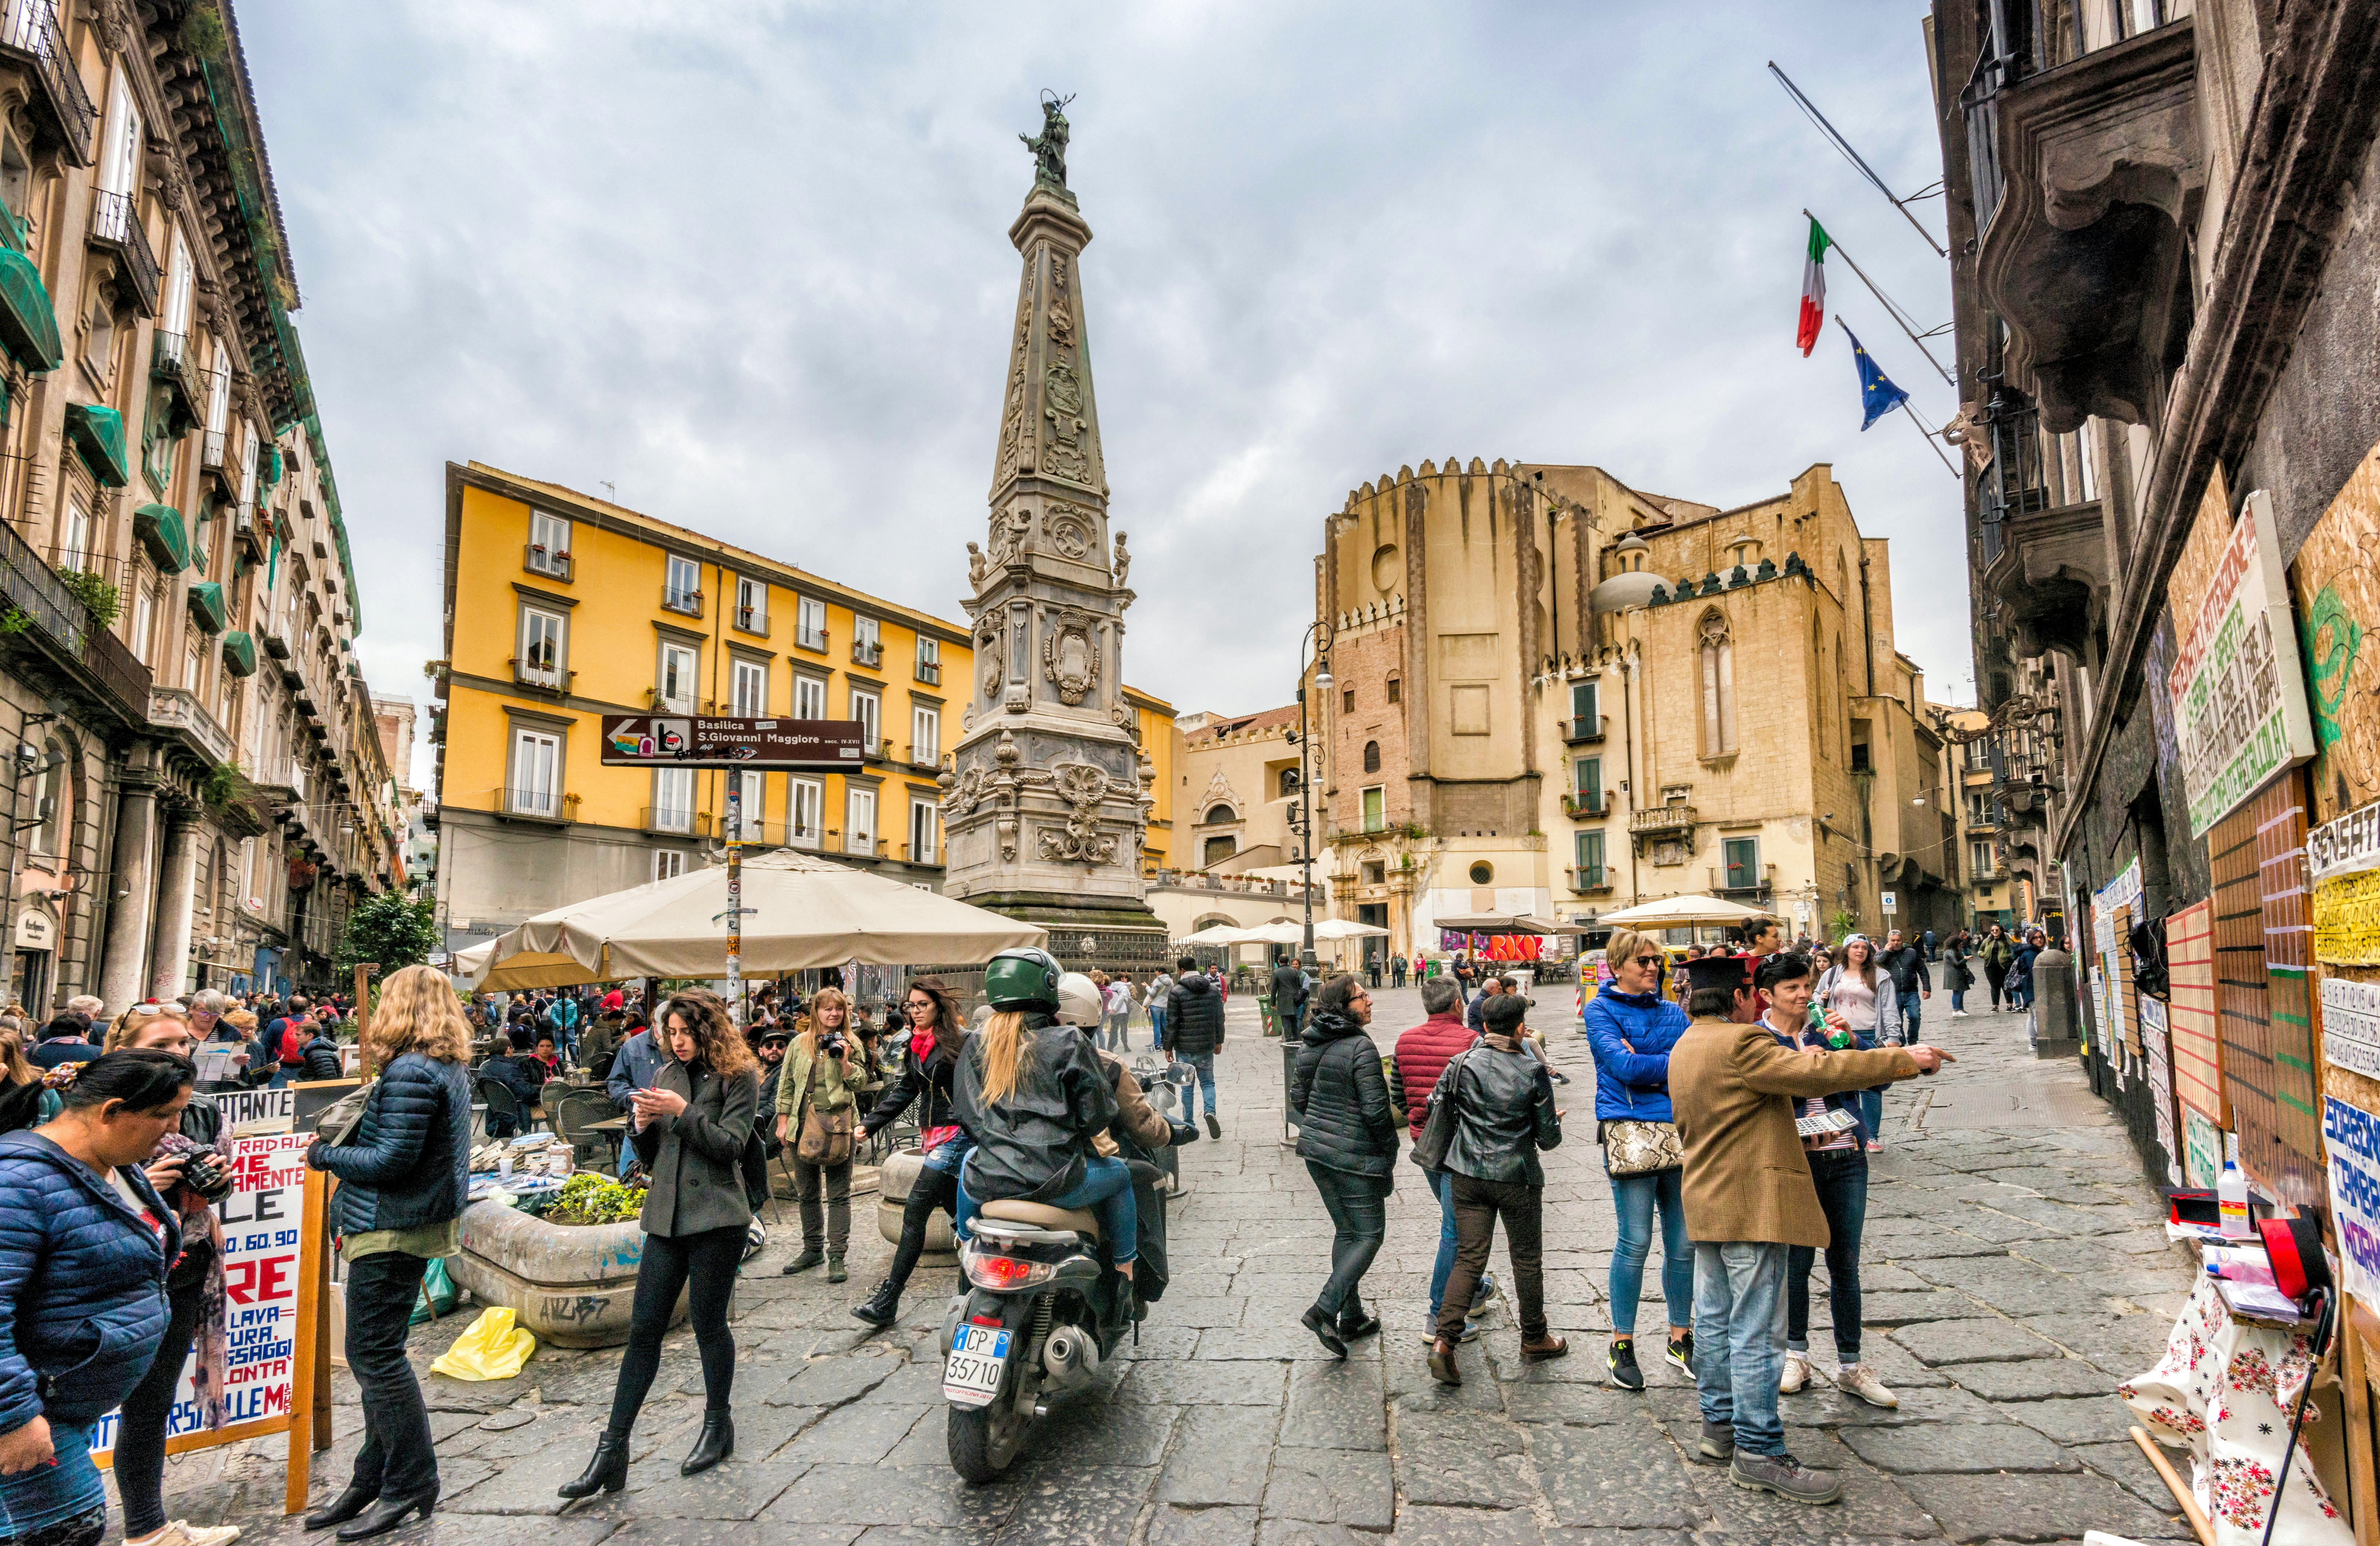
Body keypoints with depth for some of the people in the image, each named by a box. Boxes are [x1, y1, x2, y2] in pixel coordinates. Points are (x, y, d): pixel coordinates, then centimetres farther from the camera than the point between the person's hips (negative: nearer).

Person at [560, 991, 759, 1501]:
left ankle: (718, 1426, 26)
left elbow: (730, 1145, -14)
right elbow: (651, 1156, 16)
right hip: (666, 1217, 5)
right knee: (644, 1330, 5)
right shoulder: (665, 1074, 12)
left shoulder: (738, 1076, -6)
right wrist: (643, 1125, -4)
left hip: (716, 1218, -5)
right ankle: (612, 1451, 10)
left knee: (709, 1323, 6)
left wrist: (682, 1111, -19)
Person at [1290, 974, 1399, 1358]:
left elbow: (1298, 1097, 12)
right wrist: (1390, 1151, -6)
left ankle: (1351, 1317, 25)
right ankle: (1324, 1310, -6)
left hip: (1316, 1151, 8)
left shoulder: (1309, 1045, 6)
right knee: (1369, 1234, 3)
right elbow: (1376, 1109, -19)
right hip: (1355, 1156, -8)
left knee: (1346, 1231, 19)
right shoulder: (1360, 1047, -18)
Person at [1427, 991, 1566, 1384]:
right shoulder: (1533, 1072, -10)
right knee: (1527, 1260, 15)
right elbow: (1548, 1137, -6)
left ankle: (1444, 1341, -8)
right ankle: (1535, 1340, 31)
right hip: (1518, 1177, -2)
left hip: (1469, 1175, 2)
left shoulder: (1462, 1065, -4)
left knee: (1468, 1258, 5)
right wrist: (1556, 1124, 17)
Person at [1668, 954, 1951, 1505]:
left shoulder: (1684, 1047, 12)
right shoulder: (1739, 1044, -19)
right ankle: (1758, 1452, 2)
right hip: (1751, 1204, -10)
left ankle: (1720, 1426, 26)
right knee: (1754, 1331, -4)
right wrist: (1905, 1060, -14)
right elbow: (1819, 1072, -22)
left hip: (1705, 1201, 10)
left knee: (1714, 1320, 16)